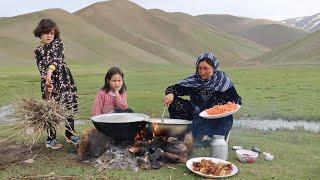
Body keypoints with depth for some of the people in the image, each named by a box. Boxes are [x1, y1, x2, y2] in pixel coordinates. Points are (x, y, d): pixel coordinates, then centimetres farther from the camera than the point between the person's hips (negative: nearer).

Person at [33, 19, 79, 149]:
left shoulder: (58, 43, 4)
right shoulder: (38, 51, 9)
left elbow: (57, 58, -15)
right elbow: (41, 69, -3)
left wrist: (50, 71, -33)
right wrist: (47, 81, -22)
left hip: (65, 80, 0)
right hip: (49, 82, 0)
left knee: (71, 108, 5)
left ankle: (70, 134, 24)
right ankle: (51, 139, 12)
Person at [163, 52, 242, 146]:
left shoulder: (223, 79, -3)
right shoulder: (193, 80, 0)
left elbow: (237, 100, -4)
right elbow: (175, 88, -4)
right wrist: (171, 94, -27)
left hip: (218, 119, -2)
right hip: (197, 117, 3)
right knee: (174, 102, -14)